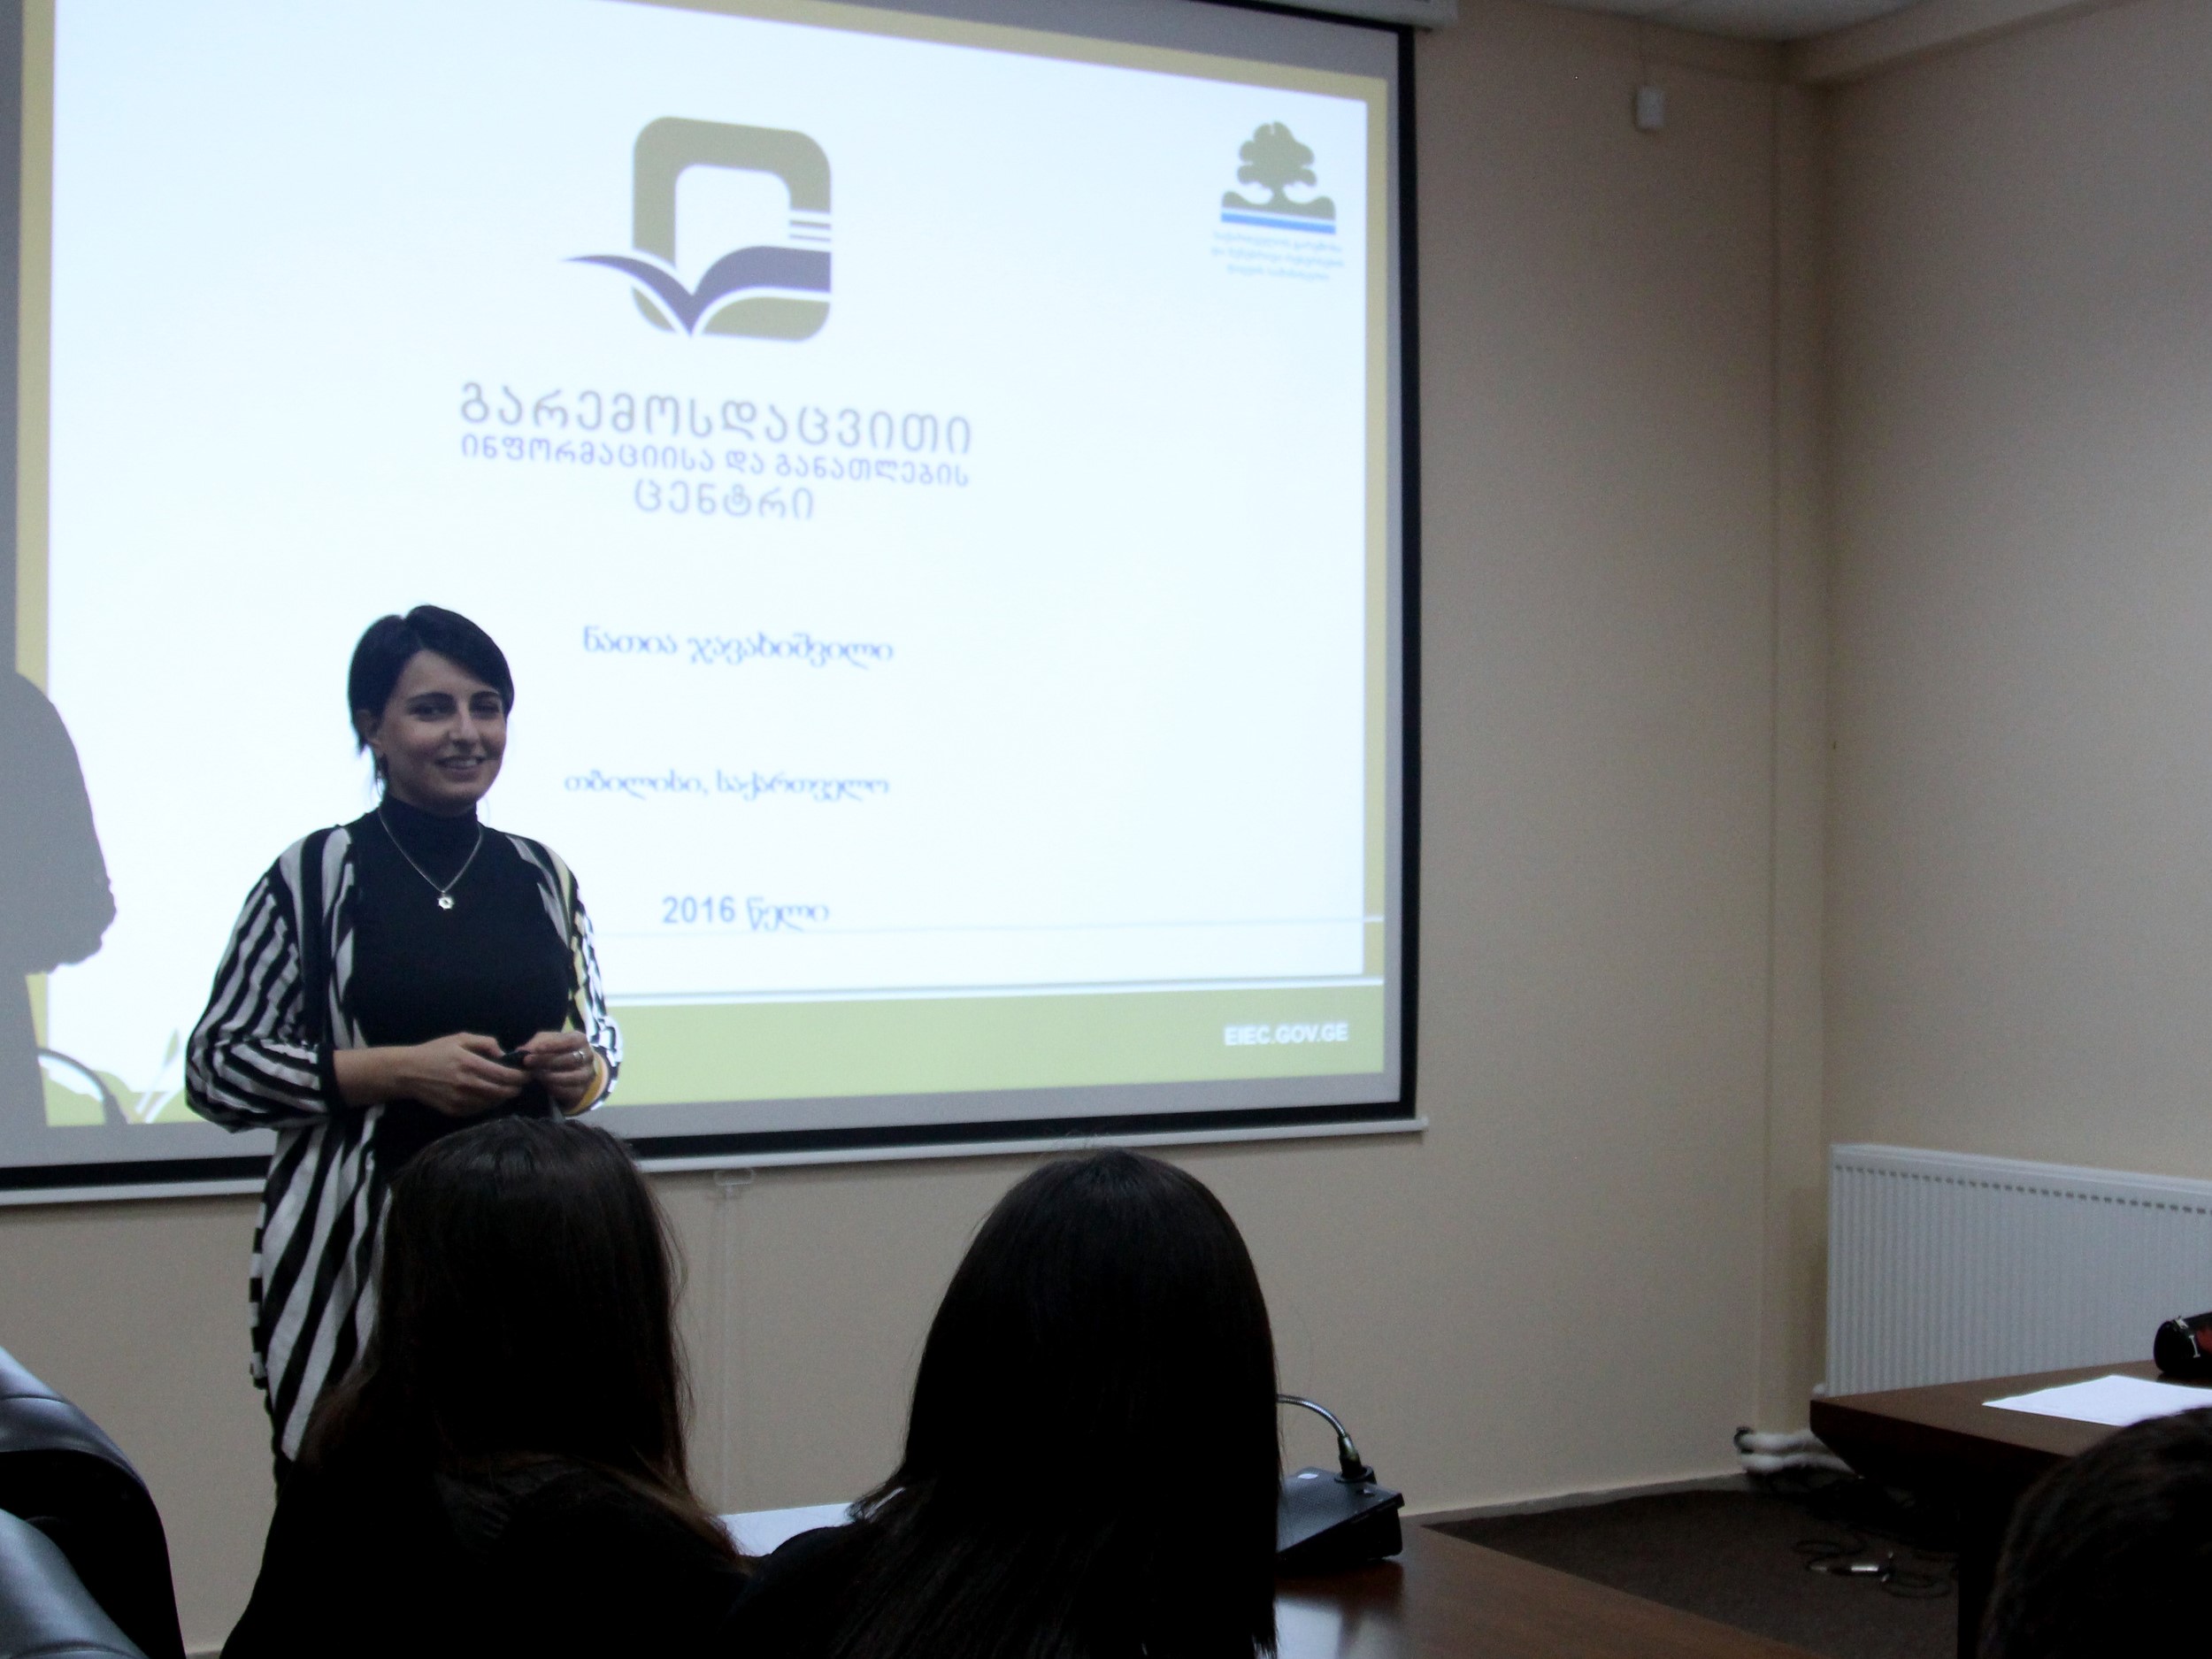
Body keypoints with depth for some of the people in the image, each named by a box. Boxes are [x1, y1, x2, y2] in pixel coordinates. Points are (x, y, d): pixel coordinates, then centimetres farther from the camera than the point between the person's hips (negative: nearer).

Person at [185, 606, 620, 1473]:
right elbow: (215, 1067, -2)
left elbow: (599, 1033, 23)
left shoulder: (541, 876, 11)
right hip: (358, 1249, -3)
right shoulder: (314, 876, -1)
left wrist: (583, 1069, 0)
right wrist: (397, 1070, -12)